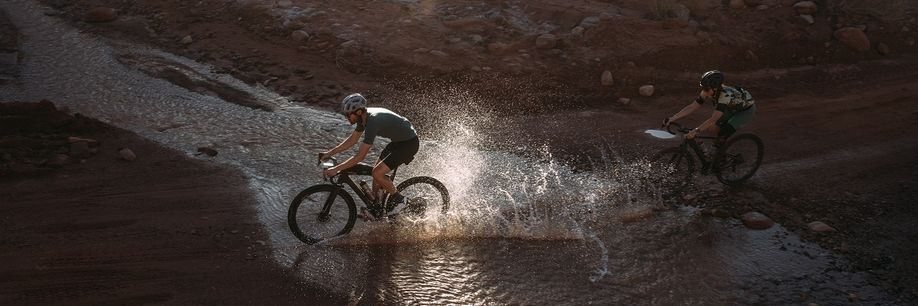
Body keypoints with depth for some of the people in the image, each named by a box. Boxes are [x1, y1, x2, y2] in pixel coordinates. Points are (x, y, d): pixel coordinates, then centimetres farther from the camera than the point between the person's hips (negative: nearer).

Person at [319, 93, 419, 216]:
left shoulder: (372, 122, -31)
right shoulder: (364, 117, -3)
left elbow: (360, 156, -30)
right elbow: (352, 140, 11)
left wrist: (336, 169, -27)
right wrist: (330, 153, 6)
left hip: (409, 143, -10)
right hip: (398, 140, 10)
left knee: (378, 173, -15)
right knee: (376, 171, 11)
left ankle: (398, 200, 5)